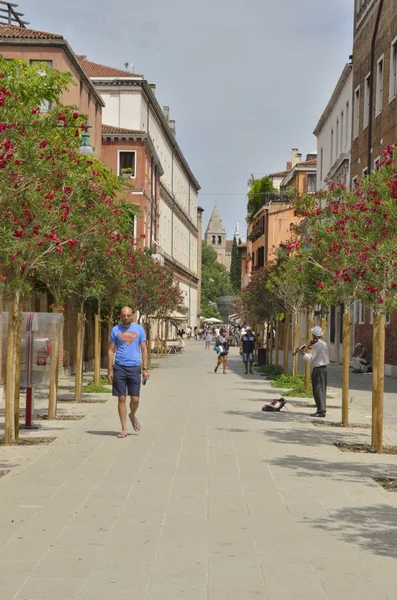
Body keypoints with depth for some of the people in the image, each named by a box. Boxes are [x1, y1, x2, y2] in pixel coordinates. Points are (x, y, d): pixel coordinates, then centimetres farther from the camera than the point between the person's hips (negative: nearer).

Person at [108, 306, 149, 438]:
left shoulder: (139, 329, 5)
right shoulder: (116, 330, 4)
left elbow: (144, 350, 6)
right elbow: (111, 350, 6)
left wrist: (145, 369, -1)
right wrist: (110, 370, 0)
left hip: (134, 368, 0)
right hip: (119, 367, 0)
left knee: (135, 399, -1)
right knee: (122, 399, 1)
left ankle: (132, 416, 31)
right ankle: (124, 429, 8)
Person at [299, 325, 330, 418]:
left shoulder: (317, 344, -15)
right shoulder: (324, 344, 13)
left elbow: (311, 357, -18)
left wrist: (303, 352, -6)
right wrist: (312, 345, 20)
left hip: (318, 369, -9)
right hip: (324, 368, 9)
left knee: (318, 390, -8)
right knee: (322, 390, 13)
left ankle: (321, 411, -10)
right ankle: (322, 409, 17)